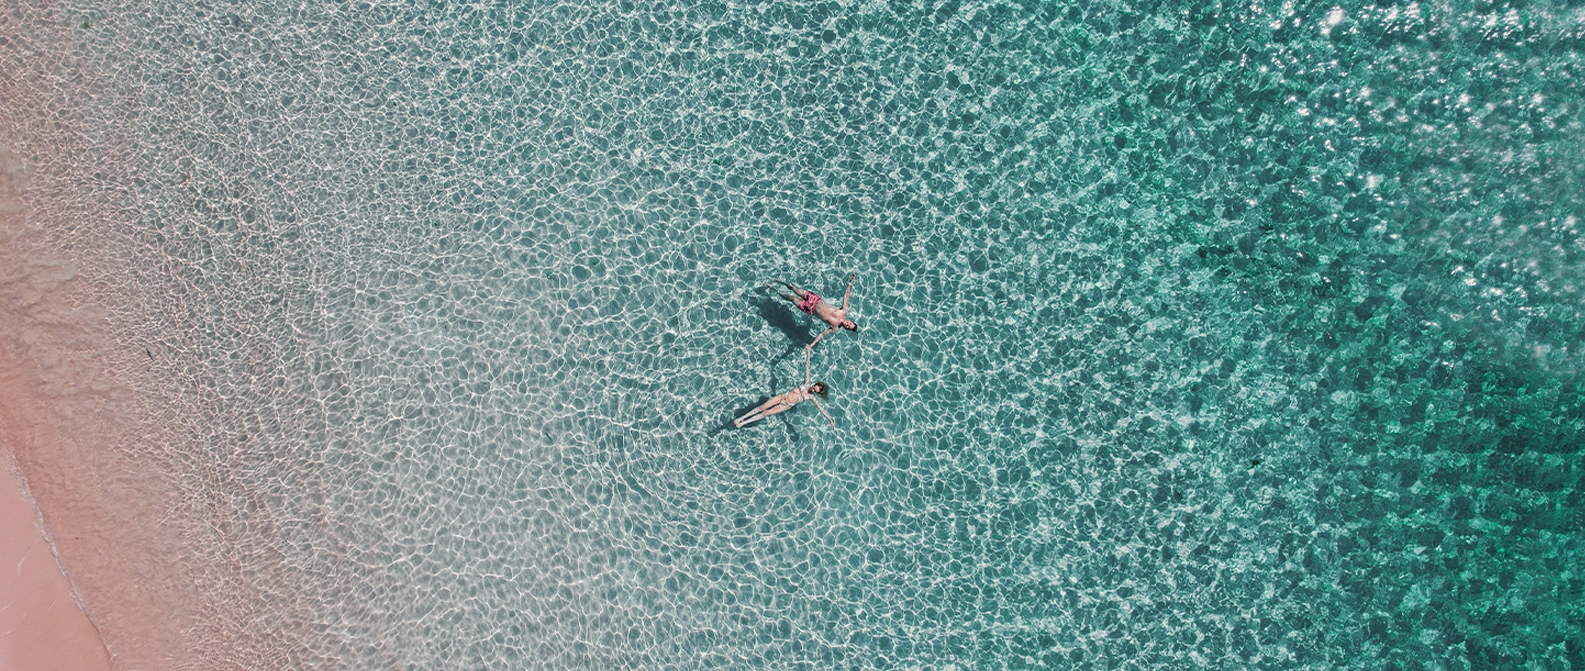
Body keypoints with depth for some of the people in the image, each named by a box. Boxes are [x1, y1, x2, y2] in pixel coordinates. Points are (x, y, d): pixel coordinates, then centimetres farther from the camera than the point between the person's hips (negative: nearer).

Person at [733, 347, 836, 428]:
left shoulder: (811, 397, -4)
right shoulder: (807, 383, 3)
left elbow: (821, 409, -7)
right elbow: (806, 367, 3)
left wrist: (831, 420, -14)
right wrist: (808, 354, 6)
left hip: (786, 406, -3)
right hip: (783, 397, 3)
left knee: (766, 413, -12)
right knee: (762, 407, -5)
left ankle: (743, 423, -7)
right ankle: (741, 418, 2)